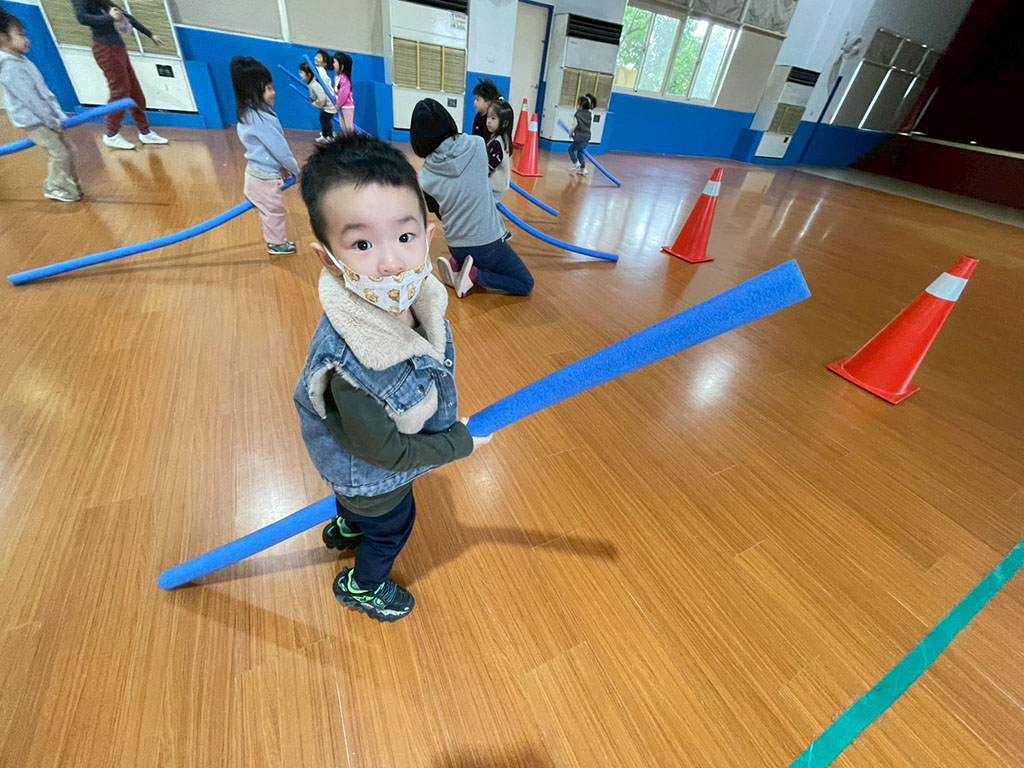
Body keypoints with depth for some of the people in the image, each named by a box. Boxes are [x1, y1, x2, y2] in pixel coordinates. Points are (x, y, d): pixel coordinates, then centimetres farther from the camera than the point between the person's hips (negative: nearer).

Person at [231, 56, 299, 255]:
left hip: (257, 171, 10)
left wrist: (281, 168, 15)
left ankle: (274, 241, 34)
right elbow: (280, 148, -21)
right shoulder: (262, 118, -24)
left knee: (268, 212, 20)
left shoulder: (249, 114, 9)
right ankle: (277, 244, 21)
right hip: (266, 176, -10)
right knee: (275, 212, 6)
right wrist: (296, 171, -8)